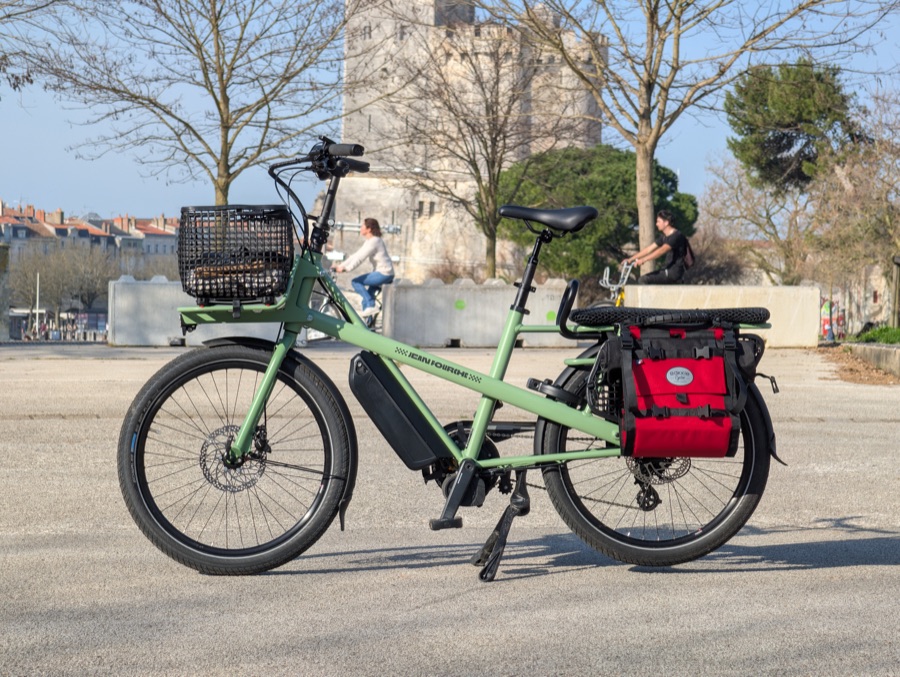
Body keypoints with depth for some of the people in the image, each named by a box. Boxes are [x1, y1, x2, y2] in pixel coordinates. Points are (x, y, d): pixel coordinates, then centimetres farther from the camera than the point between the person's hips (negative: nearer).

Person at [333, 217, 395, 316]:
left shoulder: (374, 241, -15)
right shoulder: (370, 241, 15)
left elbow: (360, 258, -21)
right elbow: (356, 255, 14)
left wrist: (345, 268, -22)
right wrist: (340, 266, 8)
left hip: (383, 273, -10)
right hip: (384, 274, 10)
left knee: (355, 282, -12)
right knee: (366, 297, 12)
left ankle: (370, 306, -12)